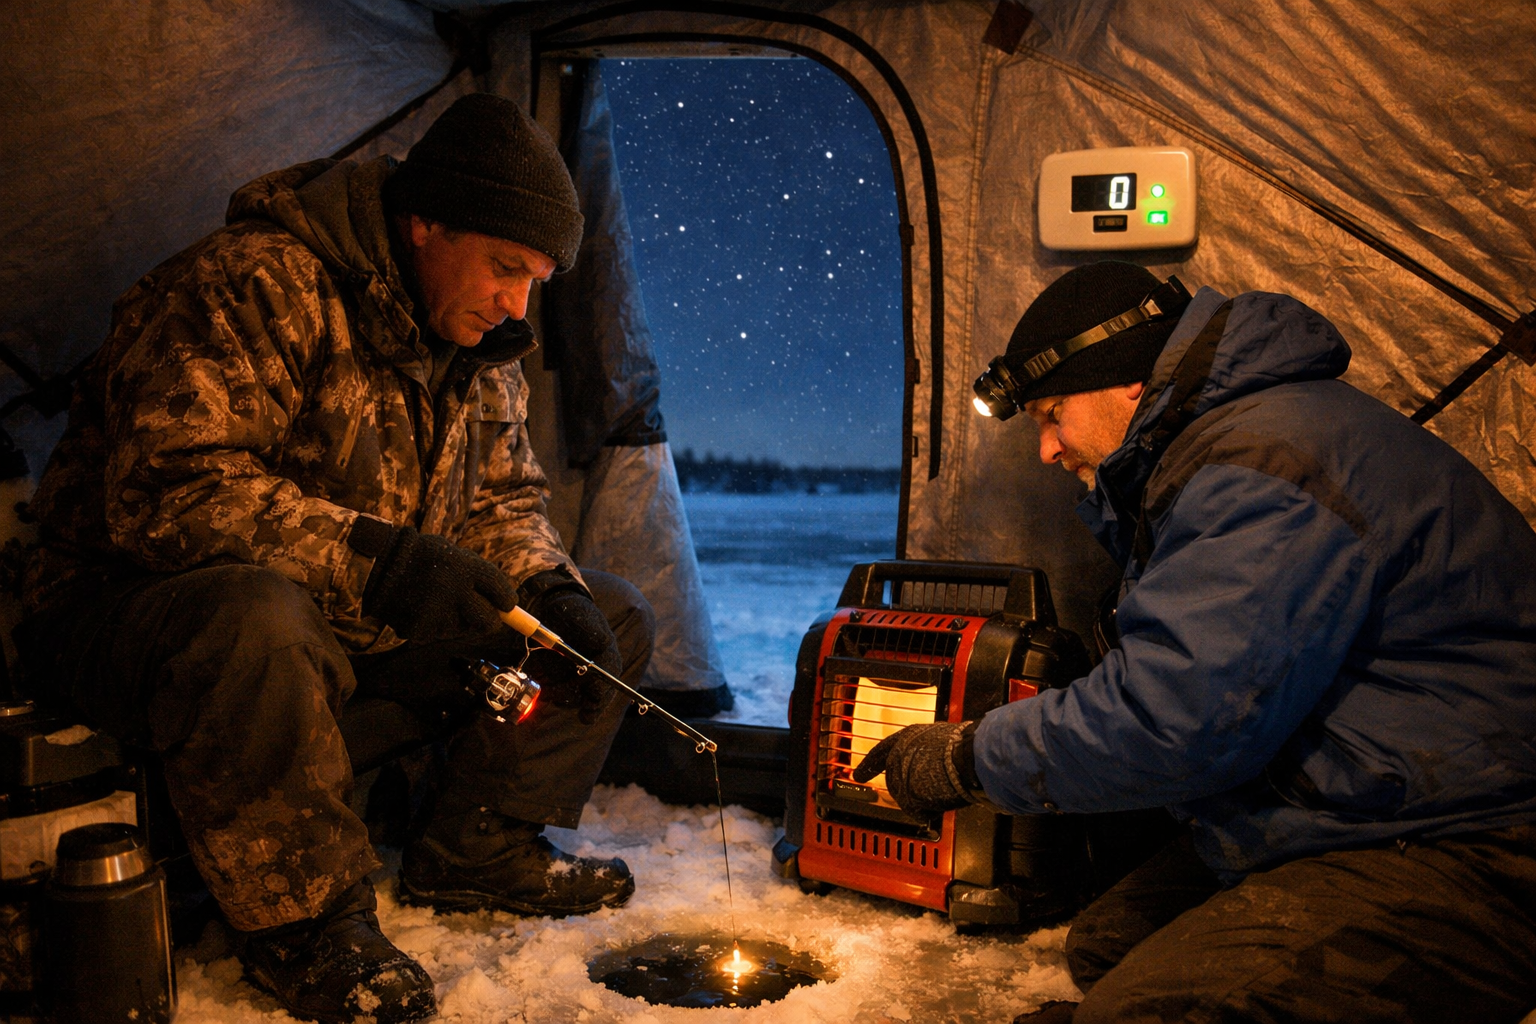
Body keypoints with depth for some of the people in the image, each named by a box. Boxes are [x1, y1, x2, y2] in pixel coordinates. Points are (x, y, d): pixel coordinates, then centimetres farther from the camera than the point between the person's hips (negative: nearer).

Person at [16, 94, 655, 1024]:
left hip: (370, 620, 7)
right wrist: (368, 555, -38)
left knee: (612, 620, 1)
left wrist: (547, 589, -9)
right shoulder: (255, 285, -21)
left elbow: (503, 497, 12)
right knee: (257, 627, -44)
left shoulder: (479, 344, 5)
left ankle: (472, 849, 8)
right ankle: (304, 922, -19)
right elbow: (164, 490, -29)